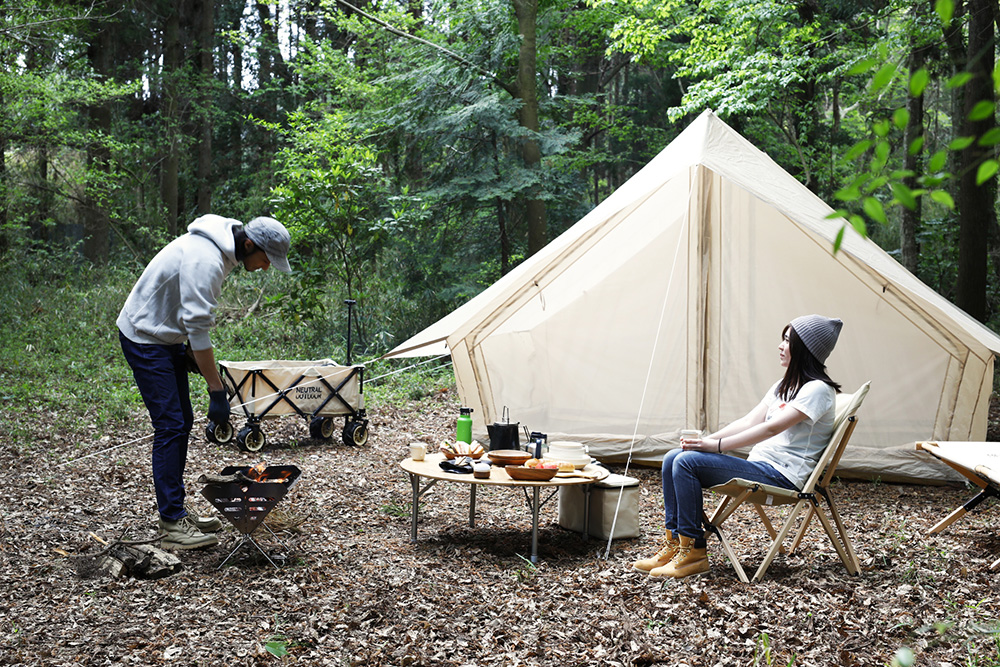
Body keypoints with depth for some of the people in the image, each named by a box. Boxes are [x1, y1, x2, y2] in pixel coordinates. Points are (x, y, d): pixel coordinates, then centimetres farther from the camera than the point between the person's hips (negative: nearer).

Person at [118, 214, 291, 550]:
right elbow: (198, 328, -31)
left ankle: (176, 510, 20)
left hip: (167, 335, 10)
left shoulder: (220, 250, 3)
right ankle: (172, 526, -10)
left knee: (181, 422, 12)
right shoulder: (205, 261, -29)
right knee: (170, 425, -12)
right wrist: (217, 391, -28)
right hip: (145, 338, -10)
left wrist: (190, 350, 11)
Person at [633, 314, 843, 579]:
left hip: (782, 475, -9)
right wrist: (706, 440, -1)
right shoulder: (783, 386, 20)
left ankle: (693, 552, -16)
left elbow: (771, 428, -20)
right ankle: (675, 542, -1)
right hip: (759, 465, 9)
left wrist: (717, 445, -21)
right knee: (673, 458, -4)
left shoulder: (817, 390, -11)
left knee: (687, 462, -23)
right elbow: (750, 422, 13)